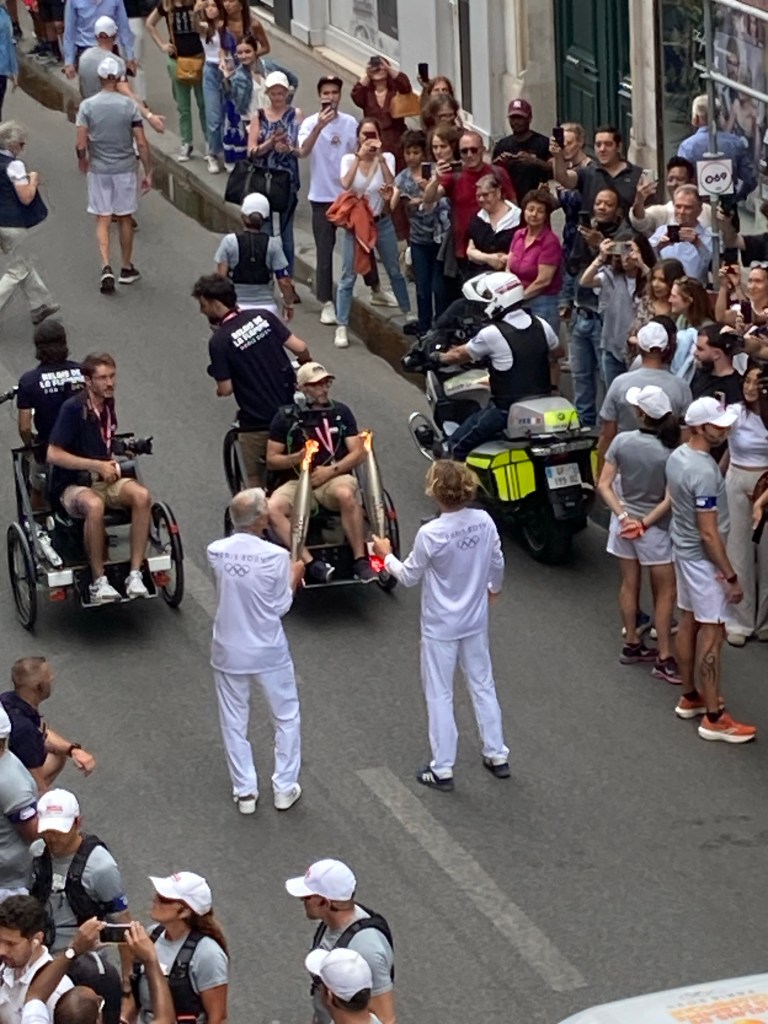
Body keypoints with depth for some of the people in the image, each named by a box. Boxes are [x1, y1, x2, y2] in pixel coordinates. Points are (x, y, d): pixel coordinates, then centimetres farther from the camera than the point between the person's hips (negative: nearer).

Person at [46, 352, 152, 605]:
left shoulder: (107, 404, 8)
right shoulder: (73, 408, -14)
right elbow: (53, 455, -17)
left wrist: (111, 465, 6)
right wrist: (98, 465, -16)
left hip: (104, 480, 6)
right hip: (72, 486, -6)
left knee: (141, 495, -25)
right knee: (94, 506, -40)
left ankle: (135, 574, -24)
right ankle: (98, 582, -27)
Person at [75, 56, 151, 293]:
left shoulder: (87, 106, -9)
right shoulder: (129, 106, -9)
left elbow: (81, 144, -10)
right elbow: (142, 143, -9)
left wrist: (82, 160, 12)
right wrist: (148, 173, 0)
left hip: (98, 170, 0)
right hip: (125, 169, 0)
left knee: (103, 220, 6)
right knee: (124, 218, 14)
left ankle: (106, 267, -11)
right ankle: (126, 269, 24)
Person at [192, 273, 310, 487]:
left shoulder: (219, 342, -16)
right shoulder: (263, 317, -3)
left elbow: (225, 389, -16)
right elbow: (300, 348, -4)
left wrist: (218, 388, 9)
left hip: (257, 421, -5)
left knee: (257, 481, 11)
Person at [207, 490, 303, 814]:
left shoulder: (216, 552, -11)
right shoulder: (275, 556, -20)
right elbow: (281, 605, -10)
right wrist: (295, 576, 7)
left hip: (229, 651, 2)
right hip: (268, 651, -2)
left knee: (234, 723, 15)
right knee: (286, 717, 17)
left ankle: (244, 791, 21)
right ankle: (284, 788, 21)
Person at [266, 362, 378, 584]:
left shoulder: (340, 412, 10)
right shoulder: (286, 418, 7)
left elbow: (358, 454, 6)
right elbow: (271, 460, 8)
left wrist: (330, 471, -10)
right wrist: (296, 458, -12)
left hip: (335, 477, -1)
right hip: (298, 481, 1)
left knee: (346, 495, -38)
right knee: (273, 508, -31)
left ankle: (361, 561, -30)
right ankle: (310, 564, -35)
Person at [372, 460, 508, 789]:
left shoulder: (430, 534, -26)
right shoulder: (484, 522, -12)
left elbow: (409, 577, -12)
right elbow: (497, 563, 3)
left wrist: (386, 555, 6)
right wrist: (494, 587, 24)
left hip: (440, 627, -5)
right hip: (475, 621, 5)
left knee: (439, 695, 8)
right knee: (483, 685, 20)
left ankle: (442, 770, 15)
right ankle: (497, 756, 29)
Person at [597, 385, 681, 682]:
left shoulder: (621, 442, -12)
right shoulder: (670, 452, -19)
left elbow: (604, 485, -11)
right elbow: (670, 499, -21)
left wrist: (623, 516, -13)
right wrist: (645, 523, -14)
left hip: (624, 522, 3)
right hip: (655, 528, -3)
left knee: (629, 584, 19)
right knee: (665, 591, 6)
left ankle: (632, 645, 31)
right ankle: (663, 659, 3)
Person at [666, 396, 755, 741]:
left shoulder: (677, 457, 1)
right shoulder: (704, 472, -28)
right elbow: (709, 534, -26)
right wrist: (731, 577, -20)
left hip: (683, 551, 10)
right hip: (702, 558, -10)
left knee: (688, 623, 19)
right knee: (712, 633, -4)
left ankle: (690, 697, 32)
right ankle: (714, 718, -1)